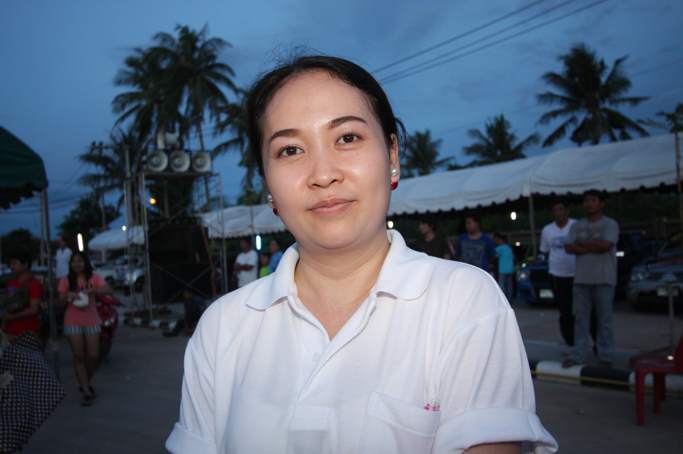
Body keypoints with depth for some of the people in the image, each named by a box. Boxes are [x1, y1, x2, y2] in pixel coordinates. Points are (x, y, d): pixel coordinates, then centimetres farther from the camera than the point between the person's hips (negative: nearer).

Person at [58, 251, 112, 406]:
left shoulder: (94, 277, -1)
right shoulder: (66, 280, 0)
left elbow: (108, 290, -13)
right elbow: (61, 302, 2)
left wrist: (92, 290, -28)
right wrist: (67, 296, -20)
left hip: (91, 320, 1)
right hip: (73, 321, 0)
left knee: (93, 356, 2)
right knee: (78, 356, -1)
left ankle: (85, 383, 28)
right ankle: (86, 391, 5)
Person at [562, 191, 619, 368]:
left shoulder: (610, 224, 1)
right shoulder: (576, 226, 13)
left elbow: (605, 245, -15)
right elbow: (569, 248, 1)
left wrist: (582, 243, -3)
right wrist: (593, 247, -9)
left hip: (603, 279, -4)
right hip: (581, 278, 4)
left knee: (604, 319, 1)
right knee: (581, 318, 5)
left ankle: (605, 356, 8)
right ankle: (577, 355, 9)